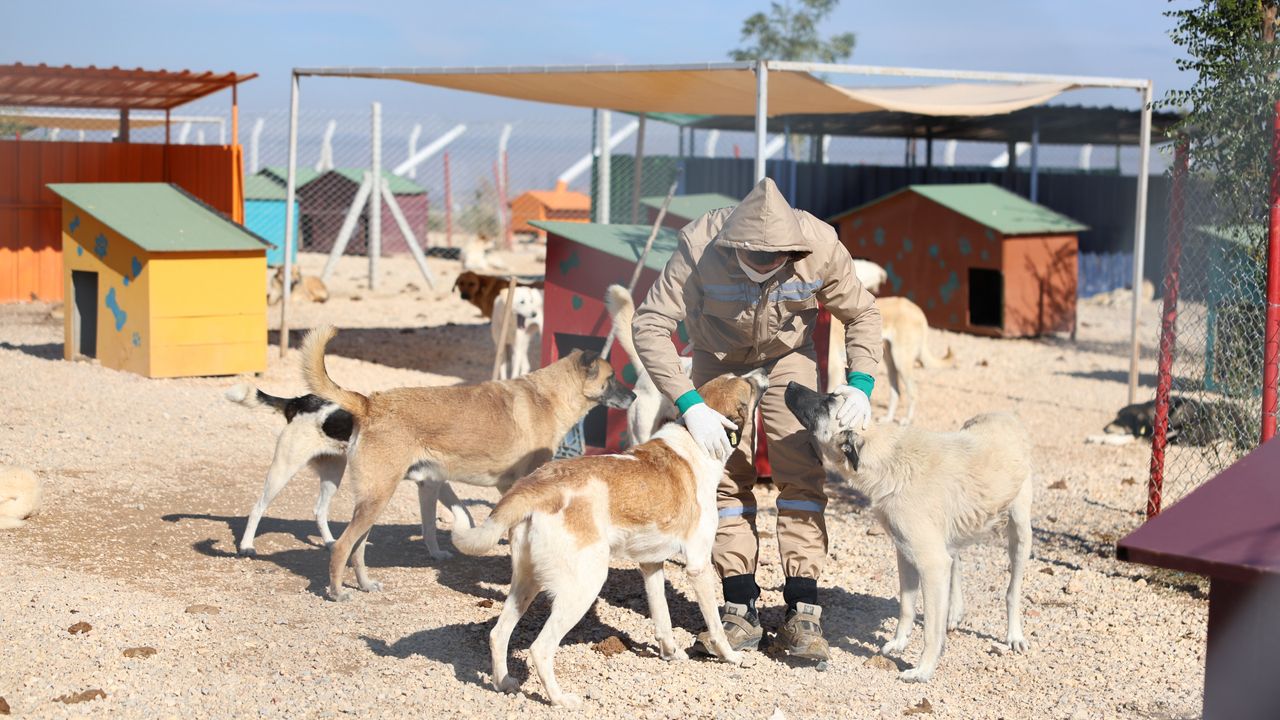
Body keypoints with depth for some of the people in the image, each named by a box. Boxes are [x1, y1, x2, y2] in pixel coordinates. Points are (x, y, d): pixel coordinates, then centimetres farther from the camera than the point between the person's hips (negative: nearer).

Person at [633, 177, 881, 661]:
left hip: (789, 356, 0)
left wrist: (859, 384, -28)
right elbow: (649, 323, -35)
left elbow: (862, 314, -14)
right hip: (720, 360, 0)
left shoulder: (821, 246, -31)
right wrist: (690, 405, -42)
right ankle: (741, 609, -1)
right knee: (728, 476, -7)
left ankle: (801, 612, -10)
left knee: (801, 473, -12)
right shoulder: (700, 246, -36)